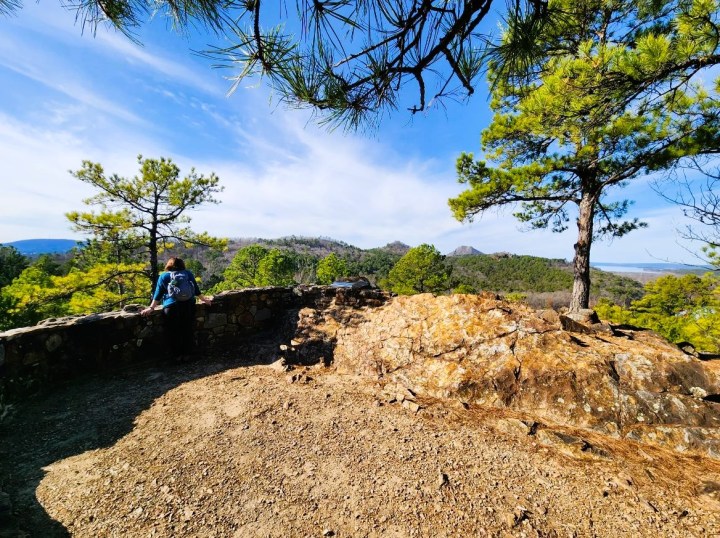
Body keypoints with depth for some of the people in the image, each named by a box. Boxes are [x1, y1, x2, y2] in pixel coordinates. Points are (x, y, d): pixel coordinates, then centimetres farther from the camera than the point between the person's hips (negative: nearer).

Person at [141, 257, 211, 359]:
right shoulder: (188, 273, 13)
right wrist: (204, 300, 27)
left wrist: (151, 308, 13)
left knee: (174, 332, 10)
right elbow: (196, 289, 16)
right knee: (188, 331, 12)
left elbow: (158, 294, 7)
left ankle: (177, 355, 19)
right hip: (188, 305, 2)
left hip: (171, 306, -1)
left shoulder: (163, 276, 10)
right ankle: (187, 354, 21)